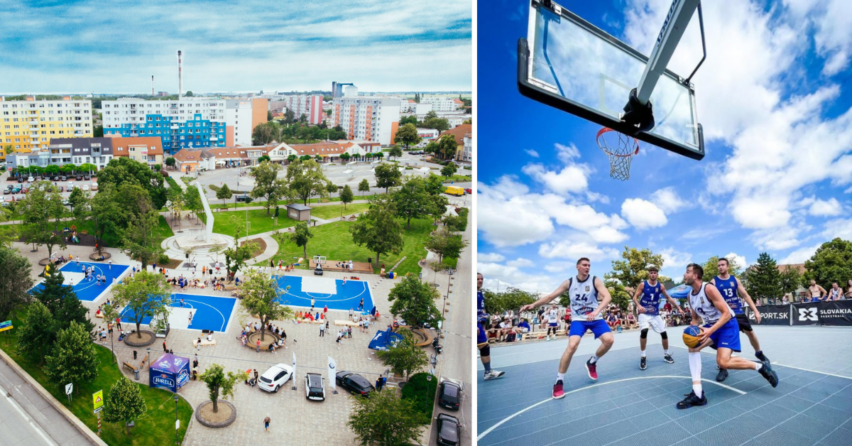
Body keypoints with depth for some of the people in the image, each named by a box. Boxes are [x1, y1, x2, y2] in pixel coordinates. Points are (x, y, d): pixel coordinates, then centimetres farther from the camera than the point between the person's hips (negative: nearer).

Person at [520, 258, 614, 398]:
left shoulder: (595, 281, -8)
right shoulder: (569, 283, -3)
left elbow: (607, 297, -21)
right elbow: (550, 296, 1)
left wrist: (596, 311, -39)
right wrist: (533, 305, -12)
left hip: (595, 318, 1)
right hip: (578, 319, -1)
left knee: (609, 340, -20)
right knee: (572, 345, -22)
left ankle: (592, 362, 12)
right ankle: (559, 382, -11)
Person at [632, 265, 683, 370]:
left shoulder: (661, 286, -1)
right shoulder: (643, 284, -9)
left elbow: (669, 298, 9)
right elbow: (635, 297, -10)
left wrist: (678, 307, 2)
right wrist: (638, 306, -30)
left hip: (655, 314, 4)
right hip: (644, 313, -4)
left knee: (664, 333, 5)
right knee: (644, 331, -26)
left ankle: (666, 355, 28)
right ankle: (643, 357, -13)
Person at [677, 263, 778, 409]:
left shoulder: (709, 288, -23)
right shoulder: (690, 296, 1)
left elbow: (726, 314, -25)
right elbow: (695, 319, 13)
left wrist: (710, 331, -36)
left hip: (727, 324, -7)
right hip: (711, 325, 7)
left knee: (723, 362, -21)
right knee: (693, 346, -17)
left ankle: (760, 366, 4)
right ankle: (697, 393, -19)